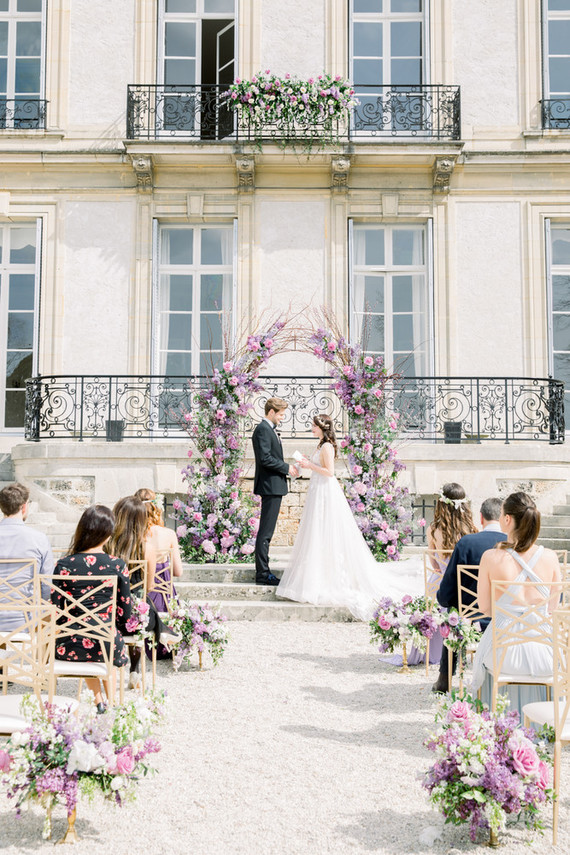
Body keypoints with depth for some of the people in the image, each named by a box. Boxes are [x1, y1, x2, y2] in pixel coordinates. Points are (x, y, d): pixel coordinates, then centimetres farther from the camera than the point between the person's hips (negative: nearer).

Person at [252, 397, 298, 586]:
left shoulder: (270, 429, 19)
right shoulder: (263, 429, -13)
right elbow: (265, 458, -21)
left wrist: (286, 468, 9)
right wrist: (287, 468, -13)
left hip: (274, 486, 11)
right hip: (270, 485, -11)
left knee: (266, 531, 13)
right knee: (265, 532, -7)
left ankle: (263, 572, 18)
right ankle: (262, 574, -4)